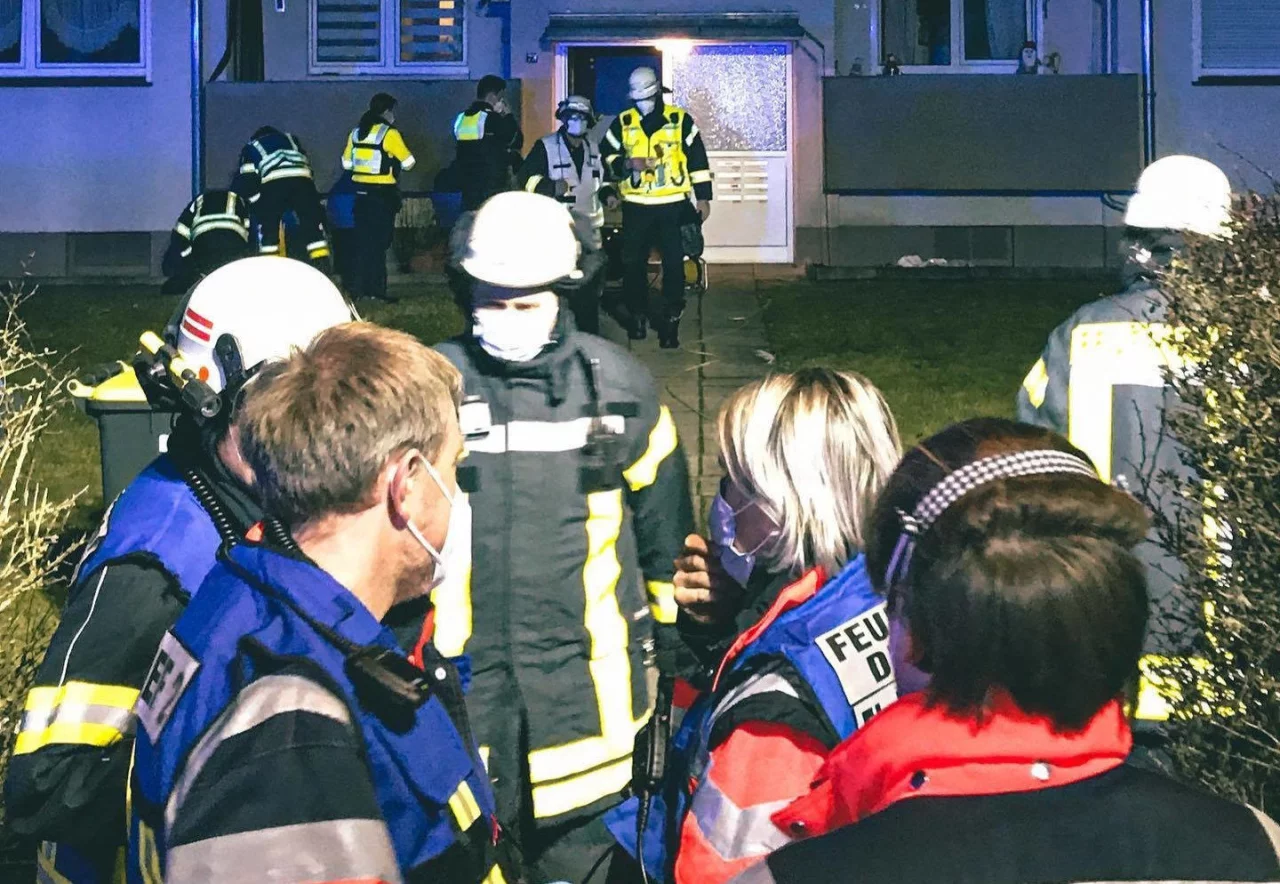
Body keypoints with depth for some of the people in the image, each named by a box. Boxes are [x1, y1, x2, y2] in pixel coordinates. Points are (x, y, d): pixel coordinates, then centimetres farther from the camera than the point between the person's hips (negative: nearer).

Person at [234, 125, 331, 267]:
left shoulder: (251, 147, 31)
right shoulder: (292, 139, 39)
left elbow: (246, 180, 17)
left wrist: (258, 204, 21)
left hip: (273, 182, -2)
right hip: (302, 178, 2)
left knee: (268, 228, 8)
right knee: (313, 225, 7)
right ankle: (323, 268, 0)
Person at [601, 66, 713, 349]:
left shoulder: (680, 119, 1)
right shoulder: (623, 122, 5)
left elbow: (697, 158, 3)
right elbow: (606, 155, 9)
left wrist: (703, 197, 1)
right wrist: (627, 164, -11)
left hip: (673, 205, -2)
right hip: (636, 206, 2)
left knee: (674, 264, 0)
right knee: (633, 263, 6)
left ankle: (670, 320, 9)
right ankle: (637, 315, 21)